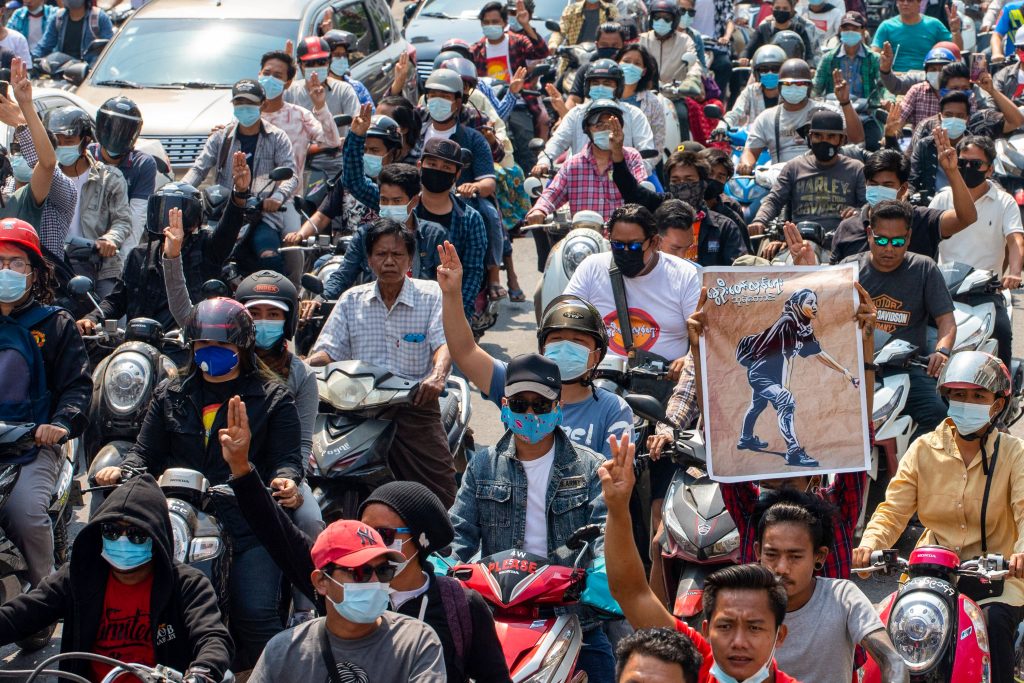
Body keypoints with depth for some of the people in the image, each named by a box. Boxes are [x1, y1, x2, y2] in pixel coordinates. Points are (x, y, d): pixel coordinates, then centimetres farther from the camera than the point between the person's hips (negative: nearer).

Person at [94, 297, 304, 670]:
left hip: (248, 525, -3)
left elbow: (286, 455, 5)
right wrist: (121, 471, -6)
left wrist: (285, 478, -20)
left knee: (256, 614, -19)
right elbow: (147, 452, 16)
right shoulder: (170, 395, 21)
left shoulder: (273, 397, 12)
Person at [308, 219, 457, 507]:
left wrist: (437, 376, -28)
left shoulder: (430, 295, 7)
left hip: (414, 405, -2)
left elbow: (445, 343, -6)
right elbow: (327, 351, 10)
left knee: (439, 495, -8)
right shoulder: (351, 300, 16)